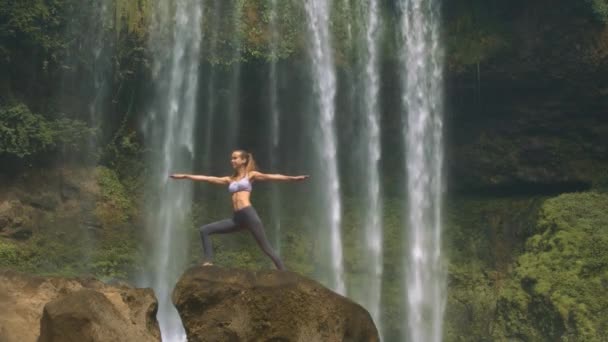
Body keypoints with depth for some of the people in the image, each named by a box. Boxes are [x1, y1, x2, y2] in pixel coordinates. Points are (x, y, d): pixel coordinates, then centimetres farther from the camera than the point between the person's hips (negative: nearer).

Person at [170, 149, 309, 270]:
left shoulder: (251, 175, 8)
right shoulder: (230, 179, 21)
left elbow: (271, 176, -4)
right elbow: (207, 178, 21)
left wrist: (292, 178, -16)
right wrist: (185, 176, 20)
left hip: (249, 214, -6)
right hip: (236, 218, 6)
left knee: (266, 248, -9)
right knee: (204, 230, -1)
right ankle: (208, 261, -6)